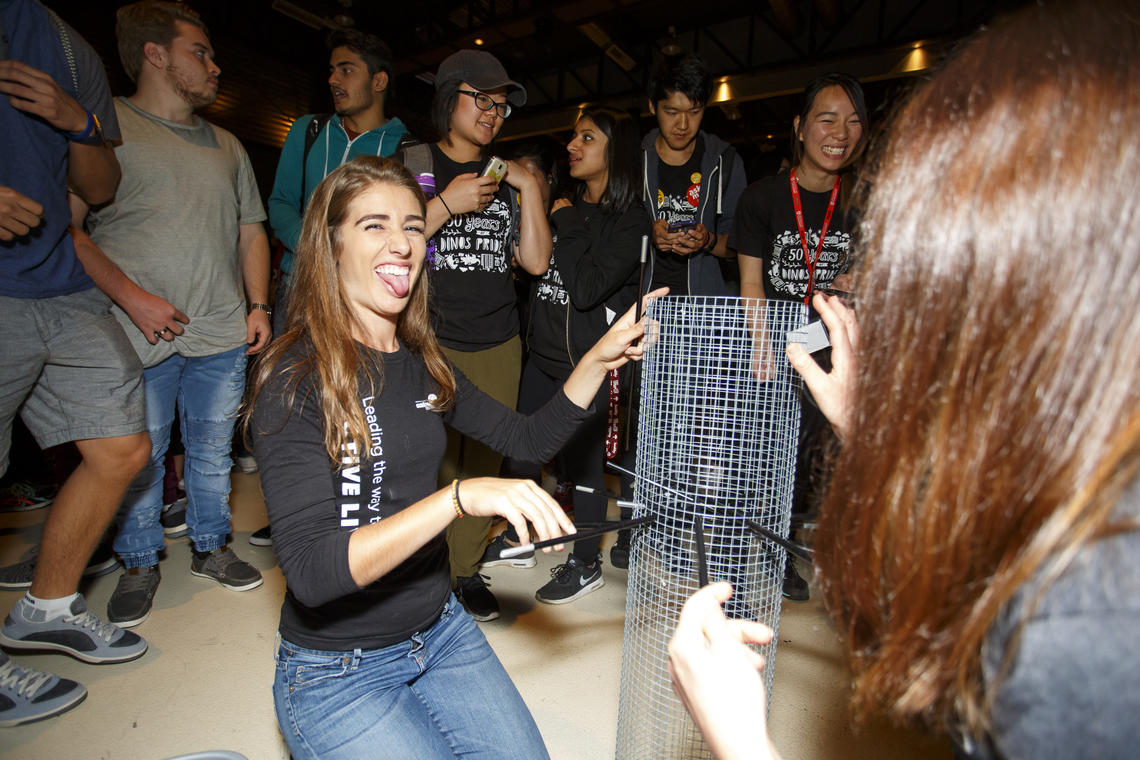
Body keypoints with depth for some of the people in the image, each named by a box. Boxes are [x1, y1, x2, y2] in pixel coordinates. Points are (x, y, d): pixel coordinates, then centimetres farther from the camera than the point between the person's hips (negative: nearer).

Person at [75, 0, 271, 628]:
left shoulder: (226, 145, 18)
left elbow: (251, 229, 18)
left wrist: (258, 305, 7)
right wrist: (132, 297, -15)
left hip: (223, 335, 4)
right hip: (138, 339, -4)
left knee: (212, 448, 12)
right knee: (137, 458, 6)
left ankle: (211, 547, 29)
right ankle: (139, 566, 25)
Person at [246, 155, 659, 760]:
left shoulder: (422, 364, 0)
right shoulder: (296, 379, -19)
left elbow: (530, 441, 5)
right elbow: (310, 572, -27)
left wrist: (601, 358, -6)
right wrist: (461, 496, -38)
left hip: (442, 632, 6)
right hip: (337, 670, -5)